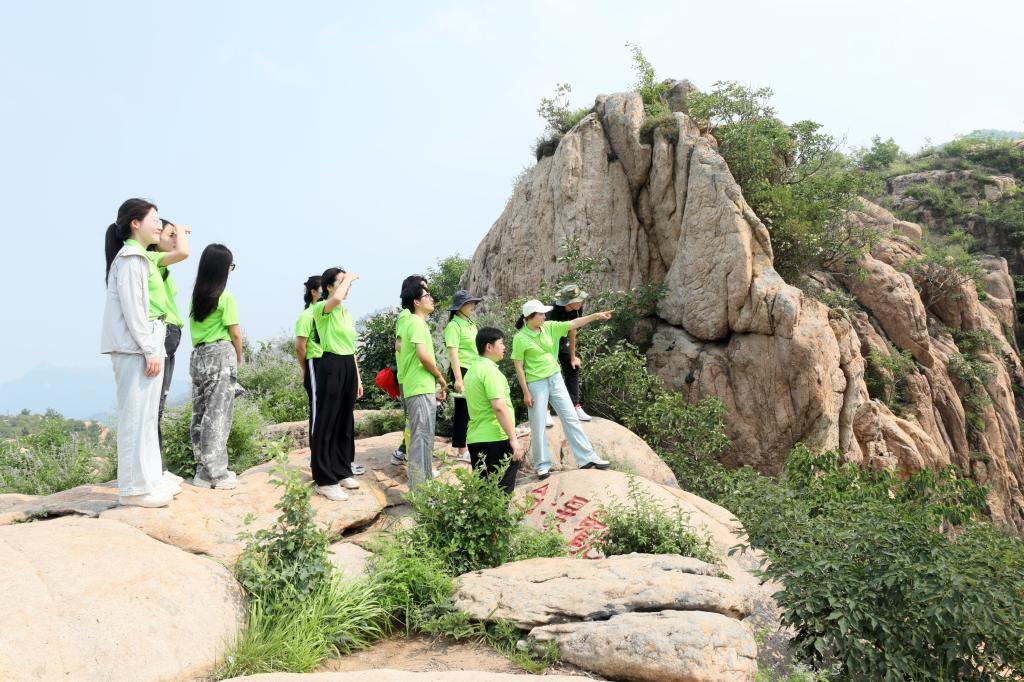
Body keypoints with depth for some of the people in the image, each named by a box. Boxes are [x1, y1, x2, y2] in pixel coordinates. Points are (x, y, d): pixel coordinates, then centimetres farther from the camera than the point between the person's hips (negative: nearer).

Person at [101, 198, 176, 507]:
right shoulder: (130, 258, -9)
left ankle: (149, 479, 18)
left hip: (143, 345, 10)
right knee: (136, 415, -8)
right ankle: (136, 487, -4)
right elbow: (131, 308, -16)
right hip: (134, 347, -10)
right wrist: (149, 350, -18)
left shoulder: (138, 258, 20)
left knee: (146, 414, 11)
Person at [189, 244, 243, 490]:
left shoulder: (196, 295, 11)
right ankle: (217, 473, -1)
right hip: (221, 355, -7)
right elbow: (235, 333, -8)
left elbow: (194, 327, 12)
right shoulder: (225, 297, -9)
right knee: (218, 415, -4)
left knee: (200, 414, 9)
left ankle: (203, 470, 16)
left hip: (198, 356, 7)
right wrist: (239, 358, 6)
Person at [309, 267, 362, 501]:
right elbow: (336, 298, -34)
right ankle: (324, 480, 1)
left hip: (348, 367, 8)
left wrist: (358, 377, 18)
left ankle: (342, 471, 25)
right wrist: (348, 278, -16)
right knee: (326, 422, -4)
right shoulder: (321, 308, -8)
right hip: (331, 366, -8)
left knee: (345, 421, 14)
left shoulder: (347, 313, 16)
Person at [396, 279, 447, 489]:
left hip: (417, 387, 10)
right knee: (421, 436, -8)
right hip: (422, 388, -10)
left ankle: (422, 482, 25)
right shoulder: (417, 323, -13)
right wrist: (440, 377, -8)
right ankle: (419, 487, -5)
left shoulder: (408, 322, 17)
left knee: (421, 436, 16)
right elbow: (423, 355, -24)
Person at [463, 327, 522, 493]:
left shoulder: (473, 370, 15)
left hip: (475, 439, 9)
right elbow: (499, 406, -24)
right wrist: (513, 438, -22)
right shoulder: (490, 370, -14)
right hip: (496, 440, -9)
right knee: (501, 493, -1)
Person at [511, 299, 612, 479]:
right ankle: (542, 465, 17)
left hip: (555, 379, 5)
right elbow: (518, 367, -11)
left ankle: (587, 458, 12)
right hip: (536, 384, -5)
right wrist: (526, 392, -12)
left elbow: (573, 324, 1)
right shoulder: (520, 338, -14)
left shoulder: (550, 327, 0)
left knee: (571, 418, 6)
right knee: (538, 426, 4)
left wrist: (596, 315, -8)